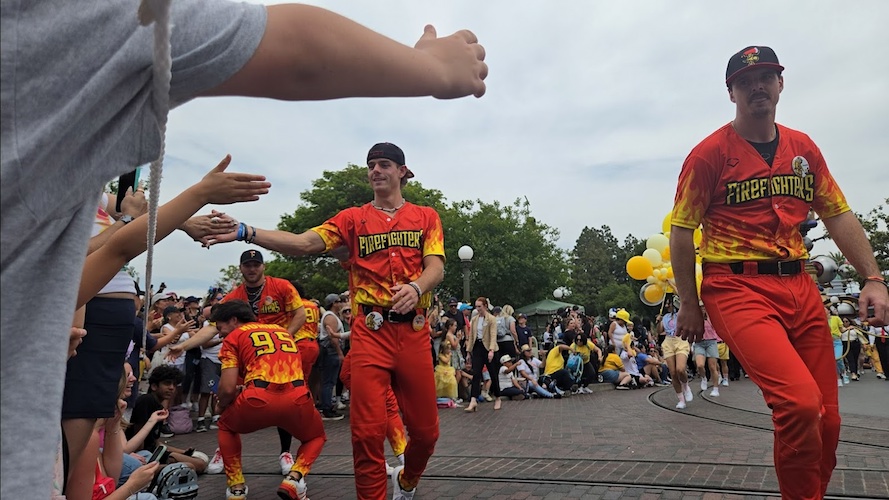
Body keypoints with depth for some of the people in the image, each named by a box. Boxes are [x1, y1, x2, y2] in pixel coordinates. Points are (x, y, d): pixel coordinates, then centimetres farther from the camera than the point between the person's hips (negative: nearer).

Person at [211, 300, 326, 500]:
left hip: (260, 400, -3)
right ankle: (294, 477, 10)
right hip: (298, 399, 3)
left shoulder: (233, 337, 15)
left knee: (226, 426, 33)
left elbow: (228, 389, 7)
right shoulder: (284, 331, 30)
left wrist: (221, 406, 29)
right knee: (316, 436, 34)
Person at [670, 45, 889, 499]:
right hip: (737, 288, -6)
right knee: (801, 403, -23)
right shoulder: (709, 153, -4)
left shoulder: (804, 149, 13)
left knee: (827, 419, 8)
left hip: (800, 287, 6)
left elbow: (838, 215, 17)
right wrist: (689, 305, -4)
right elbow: (682, 231, -4)